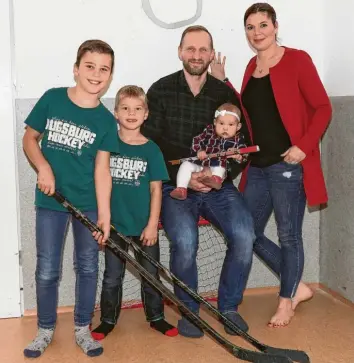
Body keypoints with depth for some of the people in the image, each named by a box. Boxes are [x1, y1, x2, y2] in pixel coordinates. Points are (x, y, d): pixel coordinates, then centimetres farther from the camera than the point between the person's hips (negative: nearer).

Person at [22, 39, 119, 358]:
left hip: (88, 203, 1)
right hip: (51, 200, 0)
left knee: (87, 267, 9)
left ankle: (83, 329, 27)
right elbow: (29, 138, 5)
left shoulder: (106, 121, -5)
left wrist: (104, 215, -14)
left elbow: (102, 169, -8)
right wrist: (44, 167, -14)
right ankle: (45, 330, 27)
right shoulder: (52, 99, -5)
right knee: (47, 270, 5)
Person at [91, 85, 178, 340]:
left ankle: (156, 317, 30)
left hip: (144, 224, 0)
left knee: (150, 274, 13)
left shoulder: (151, 149, -3)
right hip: (115, 223, 0)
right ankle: (108, 319, 26)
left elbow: (156, 188, -3)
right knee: (112, 276, 11)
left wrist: (153, 224, -7)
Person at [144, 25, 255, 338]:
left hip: (218, 185, 2)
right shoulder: (160, 91, -1)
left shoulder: (226, 94, 6)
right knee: (185, 241, -28)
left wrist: (224, 173, -12)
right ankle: (189, 312, 0)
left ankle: (229, 307, 5)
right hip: (174, 186, -2)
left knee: (244, 236, -22)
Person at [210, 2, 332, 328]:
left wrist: (304, 146, -17)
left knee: (288, 236, 4)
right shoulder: (252, 67, 14)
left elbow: (323, 108, -7)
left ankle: (286, 303, 23)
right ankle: (298, 287, 27)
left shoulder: (296, 60, -5)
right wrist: (222, 82, 9)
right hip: (257, 166, 7)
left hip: (288, 165, -7)